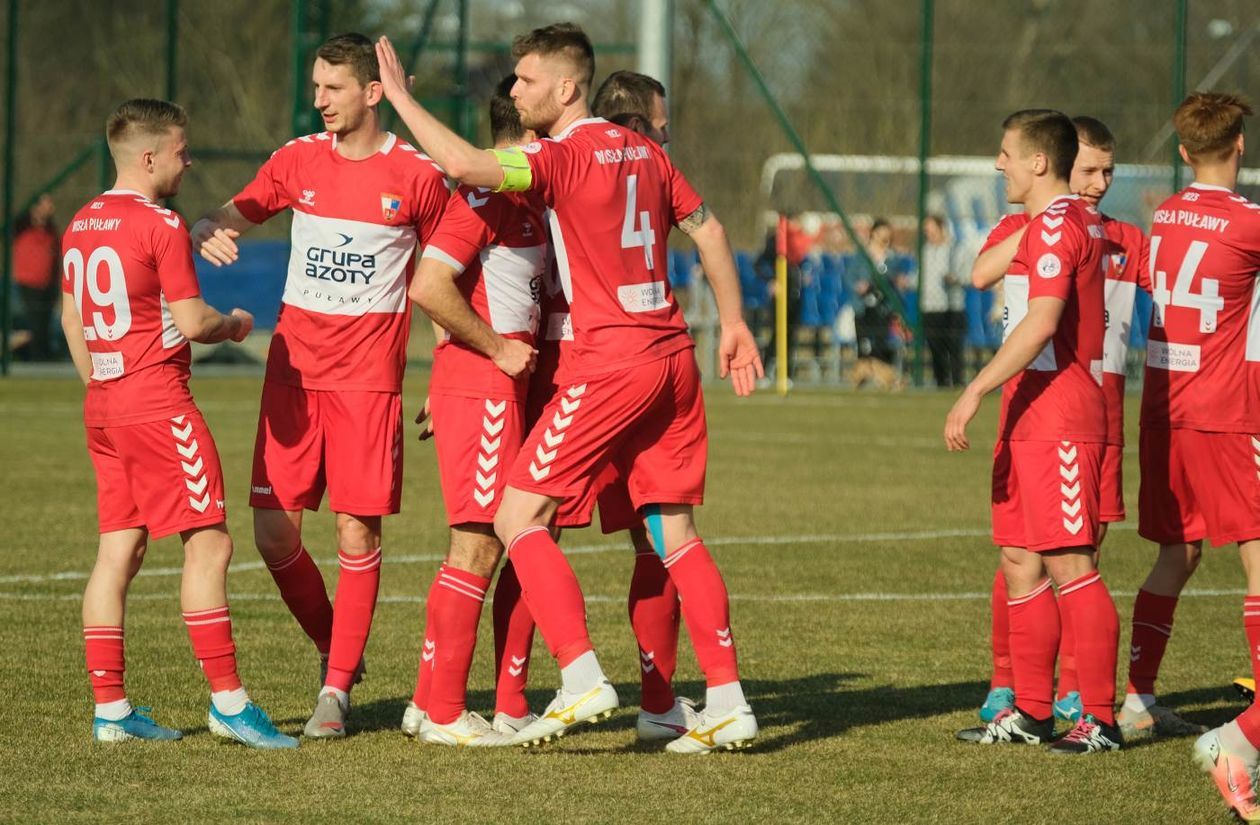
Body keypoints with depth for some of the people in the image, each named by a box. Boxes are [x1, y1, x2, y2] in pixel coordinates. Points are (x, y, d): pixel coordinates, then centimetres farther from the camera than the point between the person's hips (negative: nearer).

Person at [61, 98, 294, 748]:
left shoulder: (81, 225, 13)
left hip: (103, 404, 9)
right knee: (208, 543, -6)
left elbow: (70, 315, 22)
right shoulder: (161, 226, -13)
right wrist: (235, 325, 5)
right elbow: (192, 322, -15)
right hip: (158, 402, -9)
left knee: (119, 550, 8)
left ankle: (110, 708, 7)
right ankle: (227, 701, -9)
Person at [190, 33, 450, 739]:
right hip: (294, 364, 3)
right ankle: (336, 650, 22)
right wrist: (212, 232, -21)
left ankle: (337, 688, 4)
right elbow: (228, 219, 4)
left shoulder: (417, 176, -1)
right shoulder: (298, 160, 7)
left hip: (369, 375, -3)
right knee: (275, 529, -1)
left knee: (358, 533, -5)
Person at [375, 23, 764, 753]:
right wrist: (733, 323, 27)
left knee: (519, 519, -4)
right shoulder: (641, 151, 13)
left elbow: (465, 165, -24)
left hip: (610, 363, -8)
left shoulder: (565, 156, -11)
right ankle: (728, 702, 7)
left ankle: (583, 678, -15)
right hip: (673, 357, 8)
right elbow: (707, 228, 20)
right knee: (675, 535, 11)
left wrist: (400, 96, -12)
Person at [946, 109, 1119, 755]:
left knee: (1068, 563, -10)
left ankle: (1100, 719, -9)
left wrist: (975, 393, -24)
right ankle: (1031, 713, 15)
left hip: (1058, 420, -11)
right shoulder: (1076, 221, 19)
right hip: (1031, 419, 11)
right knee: (1021, 562, 11)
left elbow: (1041, 322, -24)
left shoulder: (1055, 224, -13)